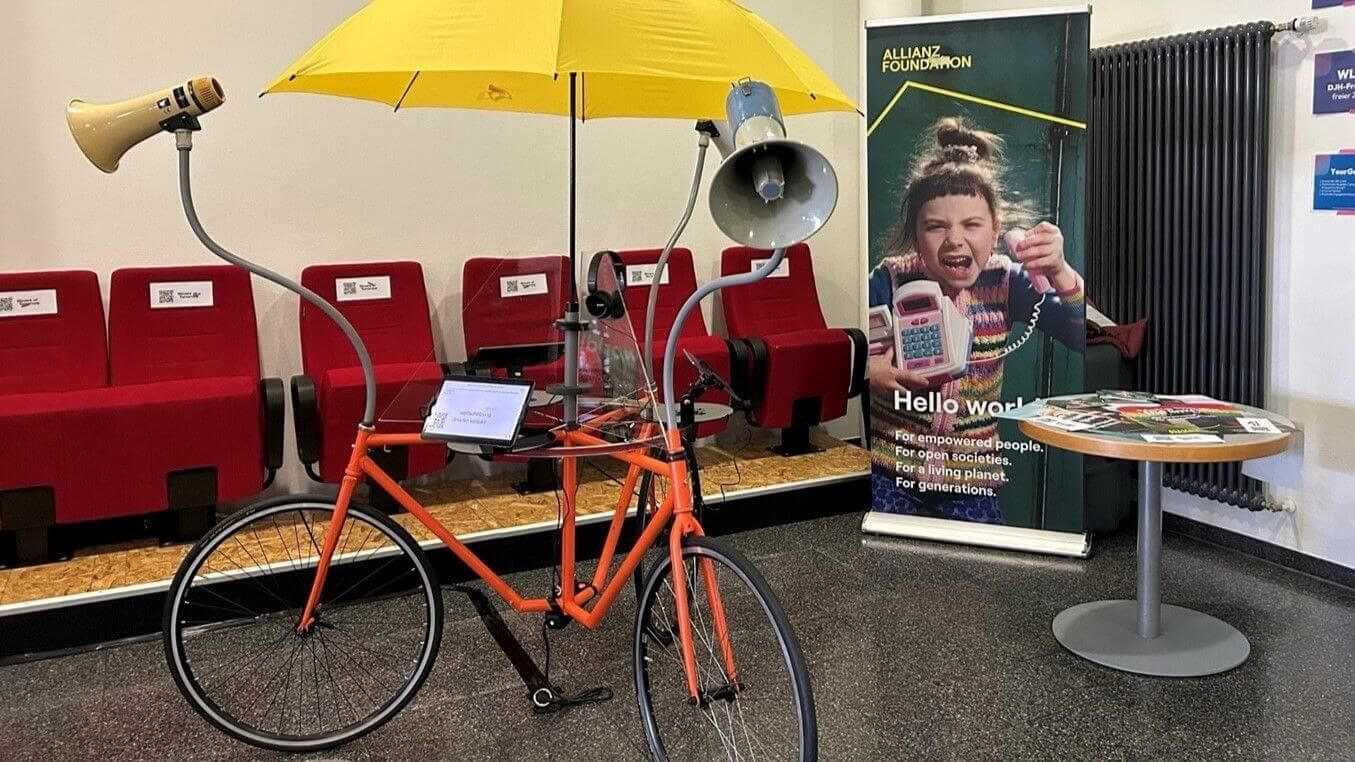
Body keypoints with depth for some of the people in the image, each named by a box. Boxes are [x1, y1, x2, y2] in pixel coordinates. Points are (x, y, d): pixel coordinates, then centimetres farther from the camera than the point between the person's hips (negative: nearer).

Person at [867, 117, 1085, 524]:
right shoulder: (890, 281, -12)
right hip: (888, 473, -2)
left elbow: (1084, 337, -12)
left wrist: (1060, 275, -28)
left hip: (971, 479, 2)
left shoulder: (1005, 281, -5)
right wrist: (865, 370, -28)